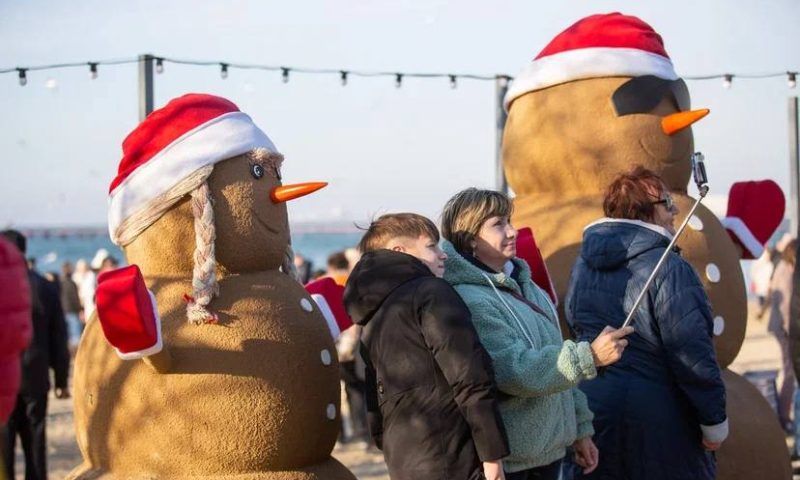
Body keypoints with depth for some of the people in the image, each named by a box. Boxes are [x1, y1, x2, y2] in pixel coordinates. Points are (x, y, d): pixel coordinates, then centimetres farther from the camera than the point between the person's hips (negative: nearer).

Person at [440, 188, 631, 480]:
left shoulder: (525, 287, 12)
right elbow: (518, 373, -25)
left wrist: (579, 428, 16)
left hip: (551, 447, 8)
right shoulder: (468, 301, -18)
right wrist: (590, 356, -28)